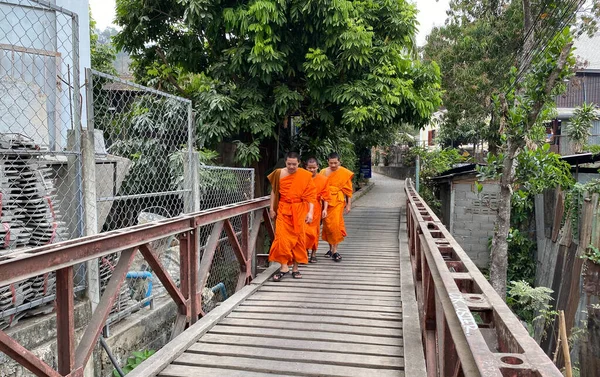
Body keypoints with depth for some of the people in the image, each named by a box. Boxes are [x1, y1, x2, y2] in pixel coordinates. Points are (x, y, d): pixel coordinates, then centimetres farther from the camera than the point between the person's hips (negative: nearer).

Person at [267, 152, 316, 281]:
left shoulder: (306, 176, -4)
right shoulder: (279, 173, 1)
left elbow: (310, 195, -4)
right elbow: (274, 191, 10)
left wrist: (310, 212, -11)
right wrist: (272, 208, 7)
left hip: (299, 210, -1)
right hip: (283, 210, 1)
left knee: (298, 238, 4)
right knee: (282, 237, -8)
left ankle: (295, 267, 16)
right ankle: (284, 266, -1)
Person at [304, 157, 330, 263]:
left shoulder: (323, 179, 2)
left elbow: (325, 196, 4)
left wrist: (325, 209, -4)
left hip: (316, 207, 1)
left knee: (315, 231, 7)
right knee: (304, 230, -9)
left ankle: (313, 254, 19)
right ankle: (305, 252, 6)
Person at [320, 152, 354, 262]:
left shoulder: (345, 173, 0)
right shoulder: (323, 172, 7)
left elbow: (348, 190, 3)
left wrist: (349, 204, 1)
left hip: (337, 202, -3)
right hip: (326, 202, 3)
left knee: (335, 224, -11)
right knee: (327, 224, 6)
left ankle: (334, 250, -6)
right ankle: (331, 248, 20)